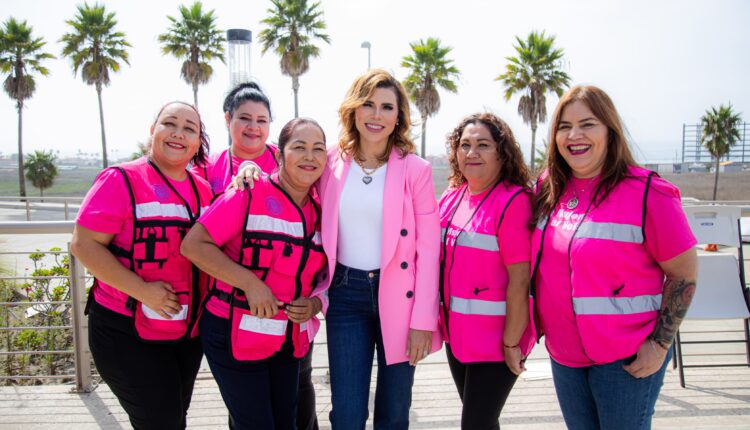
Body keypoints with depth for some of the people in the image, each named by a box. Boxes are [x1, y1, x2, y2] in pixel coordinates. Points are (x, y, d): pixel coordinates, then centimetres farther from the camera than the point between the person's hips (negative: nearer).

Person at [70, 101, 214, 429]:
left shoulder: (203, 190, 4)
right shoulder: (122, 180, -12)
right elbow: (83, 245, -15)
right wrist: (142, 290, -23)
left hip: (188, 334, 6)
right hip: (127, 335, -6)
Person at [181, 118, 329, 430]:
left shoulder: (319, 211, 4)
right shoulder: (250, 194, -14)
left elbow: (323, 274, 15)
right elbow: (194, 244, -17)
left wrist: (314, 304, -7)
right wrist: (250, 283, -24)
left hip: (289, 342, 6)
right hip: (235, 337, -5)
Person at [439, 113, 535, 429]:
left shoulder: (513, 201, -17)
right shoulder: (451, 198, 4)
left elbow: (519, 279, -19)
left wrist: (511, 343, -18)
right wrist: (443, 321, 12)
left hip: (496, 340, -7)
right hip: (457, 334, 7)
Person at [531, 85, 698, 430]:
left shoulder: (647, 192, -15)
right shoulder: (548, 189, 2)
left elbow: (684, 274, -10)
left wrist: (659, 344, -11)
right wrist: (544, 320, 12)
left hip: (626, 359, -5)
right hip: (564, 353, 6)